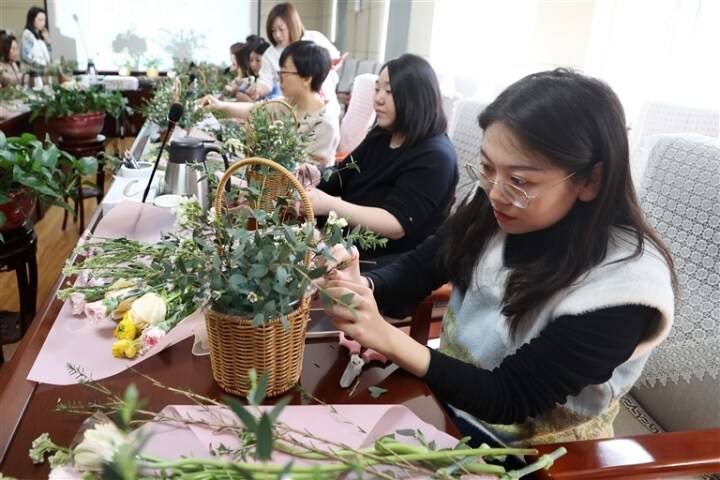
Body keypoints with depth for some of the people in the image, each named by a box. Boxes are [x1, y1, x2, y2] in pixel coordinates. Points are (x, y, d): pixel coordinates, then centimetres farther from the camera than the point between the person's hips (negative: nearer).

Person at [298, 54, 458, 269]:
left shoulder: (434, 157, -16)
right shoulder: (379, 137, 9)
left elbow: (396, 225, -24)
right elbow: (340, 182, 13)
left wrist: (329, 205, -33)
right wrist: (316, 180, -10)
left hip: (397, 265, -7)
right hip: (349, 247, 7)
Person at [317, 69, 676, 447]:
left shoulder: (623, 286, -27)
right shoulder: (495, 205, -13)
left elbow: (509, 398, -24)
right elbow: (418, 269, -5)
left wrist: (386, 338, -35)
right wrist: (360, 286, -27)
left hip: (519, 447, -4)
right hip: (445, 383, 5)